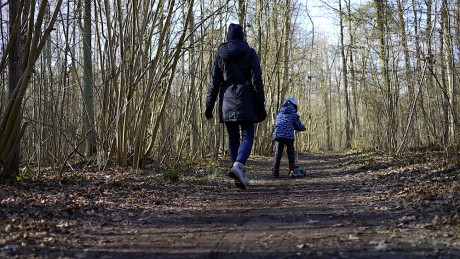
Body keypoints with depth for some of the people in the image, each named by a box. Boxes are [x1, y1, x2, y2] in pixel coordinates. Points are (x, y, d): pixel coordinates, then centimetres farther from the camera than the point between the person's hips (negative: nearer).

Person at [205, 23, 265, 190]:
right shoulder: (249, 53, -1)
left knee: (233, 139, 11)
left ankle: (241, 176, 10)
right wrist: (260, 103, -3)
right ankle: (238, 166, -29)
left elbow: (214, 82, 4)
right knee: (247, 137, -3)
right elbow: (256, 79, -7)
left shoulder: (220, 54, 6)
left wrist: (209, 106, 6)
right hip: (245, 101, -3)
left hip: (227, 102, 3)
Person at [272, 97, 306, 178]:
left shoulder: (279, 113, 21)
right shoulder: (294, 114, 8)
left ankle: (275, 172, -1)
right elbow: (299, 127, 8)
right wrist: (304, 127, 31)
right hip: (289, 135, -3)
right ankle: (292, 170, 5)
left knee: (278, 153, 6)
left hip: (277, 135, 3)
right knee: (291, 152, 10)